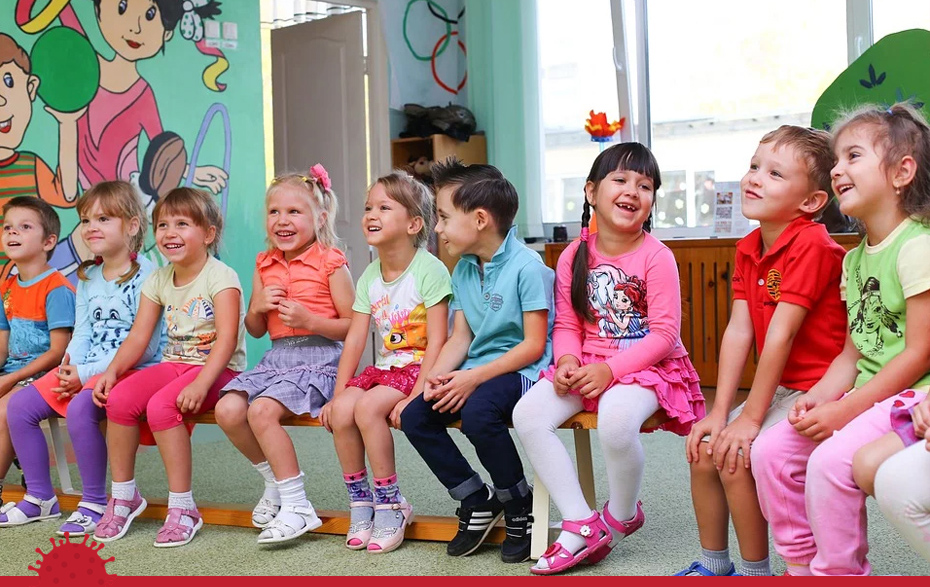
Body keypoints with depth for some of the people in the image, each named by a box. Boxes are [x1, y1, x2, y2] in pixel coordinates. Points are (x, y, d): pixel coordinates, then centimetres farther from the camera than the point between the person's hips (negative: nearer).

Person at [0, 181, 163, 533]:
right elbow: (82, 335, 13)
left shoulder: (146, 276, -12)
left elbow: (144, 346, -18)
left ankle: (95, 504, -16)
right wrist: (69, 369, -9)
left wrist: (87, 373, -17)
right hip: (84, 371, 8)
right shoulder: (87, 278, 14)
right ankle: (40, 498, 8)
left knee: (80, 407, -33)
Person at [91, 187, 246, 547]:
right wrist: (112, 371, -12)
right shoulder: (158, 281, 10)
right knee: (119, 398, -18)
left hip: (219, 368, -6)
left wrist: (200, 384, -33)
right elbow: (138, 336, 6)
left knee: (161, 405, -31)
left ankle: (182, 507, -19)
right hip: (174, 364, 6)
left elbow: (227, 338, -21)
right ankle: (123, 495, -1)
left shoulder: (220, 276, -11)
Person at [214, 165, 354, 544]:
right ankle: (275, 481, 9)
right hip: (277, 356, 7)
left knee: (262, 410, -26)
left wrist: (309, 320, -18)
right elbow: (255, 330, 19)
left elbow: (353, 326, -5)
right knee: (228, 409, -14)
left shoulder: (330, 263, -4)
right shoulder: (265, 265, 14)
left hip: (319, 357, -7)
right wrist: (258, 308, -3)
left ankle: (297, 506, -16)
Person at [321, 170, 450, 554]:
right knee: (341, 411, -19)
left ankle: (391, 505, -12)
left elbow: (436, 341, -17)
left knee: (368, 407, -28)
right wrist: (338, 394, -3)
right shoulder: (370, 277, 7)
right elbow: (354, 340, 5)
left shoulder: (429, 269, -13)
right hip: (383, 367, 6)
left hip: (419, 367, -6)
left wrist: (416, 396, -23)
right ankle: (360, 501, -1)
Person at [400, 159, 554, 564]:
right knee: (414, 417, -11)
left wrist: (475, 377, -23)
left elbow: (534, 345, -17)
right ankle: (478, 500, 7)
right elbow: (460, 337, 10)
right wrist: (438, 375, -10)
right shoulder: (463, 271, 10)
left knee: (478, 412, -35)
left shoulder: (526, 266, -14)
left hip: (523, 370, -8)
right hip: (475, 374, 8)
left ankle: (521, 508, -10)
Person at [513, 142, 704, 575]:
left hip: (648, 364, -5)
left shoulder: (656, 257, -10)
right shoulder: (574, 257, 4)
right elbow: (567, 325, 8)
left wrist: (610, 369, -22)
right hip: (589, 364, 5)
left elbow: (664, 333, -14)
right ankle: (582, 526, -12)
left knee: (616, 418, -37)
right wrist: (567, 360, -14)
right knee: (528, 414, -18)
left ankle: (622, 515, -3)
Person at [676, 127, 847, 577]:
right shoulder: (748, 248, 4)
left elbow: (781, 335, -23)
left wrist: (750, 418, -21)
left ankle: (756, 572, -1)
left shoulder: (811, 245, -21)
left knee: (735, 455, -20)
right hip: (779, 387, 9)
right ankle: (713, 565, 18)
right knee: (703, 448, 3)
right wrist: (719, 412, -7)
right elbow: (738, 332, -1)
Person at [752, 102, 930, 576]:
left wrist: (843, 411, -19)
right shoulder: (854, 258, 12)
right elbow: (852, 354, 12)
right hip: (865, 395, 9)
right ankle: (801, 564, 10)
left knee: (830, 461, -27)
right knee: (770, 450, -2)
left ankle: (839, 571, -8)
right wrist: (819, 398, -8)